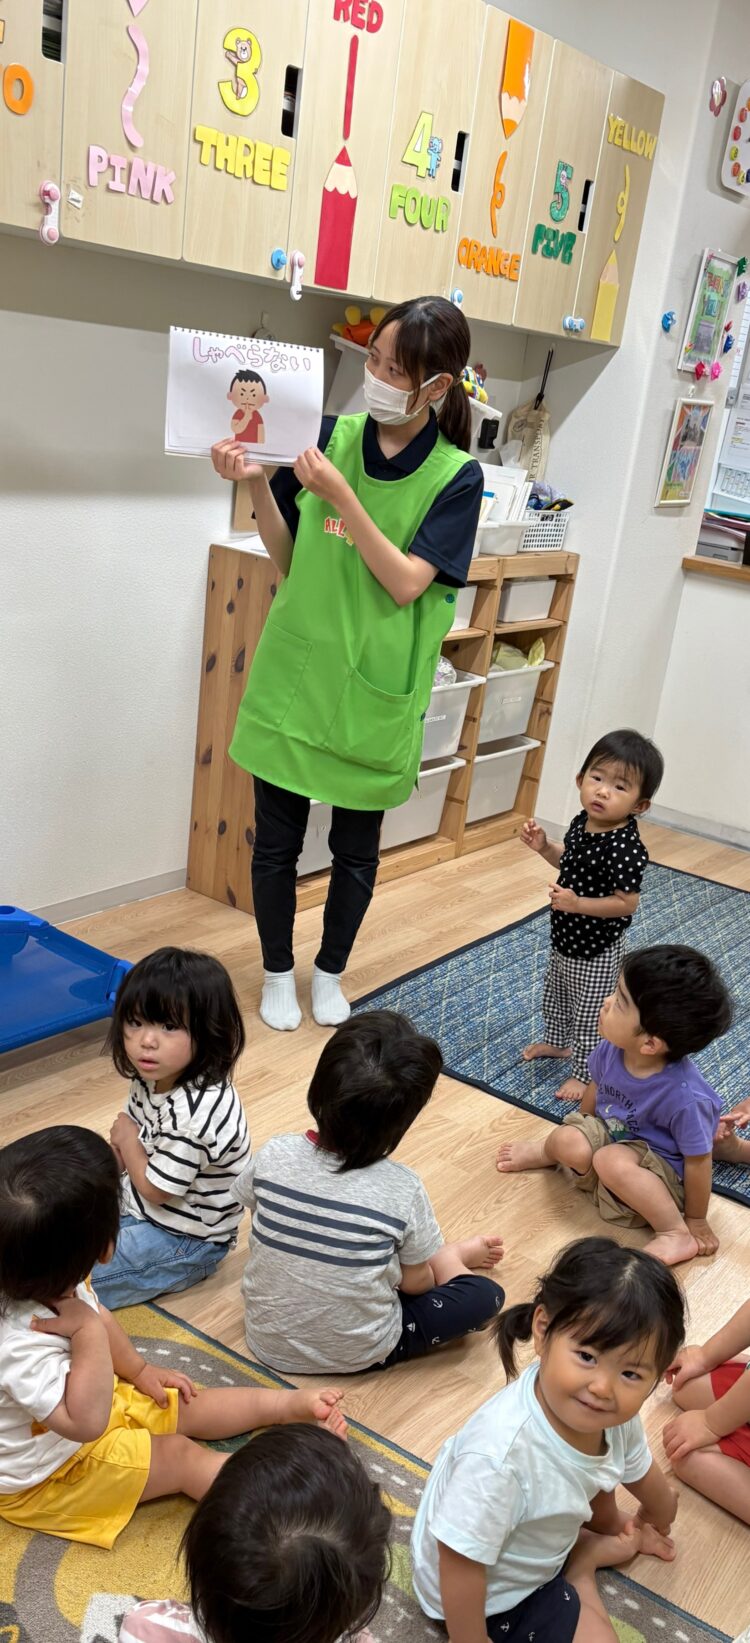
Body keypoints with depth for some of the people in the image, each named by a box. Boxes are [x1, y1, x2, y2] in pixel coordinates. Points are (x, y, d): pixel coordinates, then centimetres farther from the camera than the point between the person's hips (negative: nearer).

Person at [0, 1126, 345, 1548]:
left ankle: (295, 1403, 21)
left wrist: (140, 1371, 12)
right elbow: (86, 1423, -48)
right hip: (43, 1477, -8)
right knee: (180, 1456, -8)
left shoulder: (47, 1281, -17)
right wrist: (88, 1332, -50)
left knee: (186, 1408, 10)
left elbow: (97, 1315, 6)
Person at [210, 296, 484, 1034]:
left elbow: (406, 583, -17)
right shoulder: (329, 435, -3)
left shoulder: (456, 476, -9)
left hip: (374, 691, -1)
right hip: (293, 676, 2)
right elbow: (288, 560, 2)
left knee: (356, 851, 15)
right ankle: (278, 972, 34)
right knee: (276, 842, 11)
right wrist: (256, 484, -14)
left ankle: (330, 971, 39)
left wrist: (341, 496, -24)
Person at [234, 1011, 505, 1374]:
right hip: (356, 1355, -3)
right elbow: (415, 1282, -9)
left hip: (267, 1340, 4)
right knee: (485, 1294, 11)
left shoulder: (274, 1156, -20)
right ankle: (451, 1257, 37)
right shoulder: (402, 1191, -26)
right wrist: (438, 1263, 16)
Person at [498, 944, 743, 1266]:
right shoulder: (612, 1051, -20)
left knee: (612, 1160, -34)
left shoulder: (684, 1096, -37)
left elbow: (698, 1161, -23)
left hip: (664, 1172, -5)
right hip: (611, 1134, 5)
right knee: (569, 1141, -22)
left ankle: (676, 1234, -17)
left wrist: (696, 1221, -10)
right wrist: (580, 1132, 18)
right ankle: (546, 1150, 14)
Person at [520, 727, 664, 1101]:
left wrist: (578, 904, -35)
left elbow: (626, 903, -28)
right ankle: (558, 1042, 56)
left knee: (590, 1015, 12)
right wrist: (544, 847, -5)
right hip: (564, 939, 9)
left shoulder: (625, 848, -32)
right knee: (555, 996, 30)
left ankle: (585, 1073, 33)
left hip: (596, 951, -9)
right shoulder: (581, 822, -7)